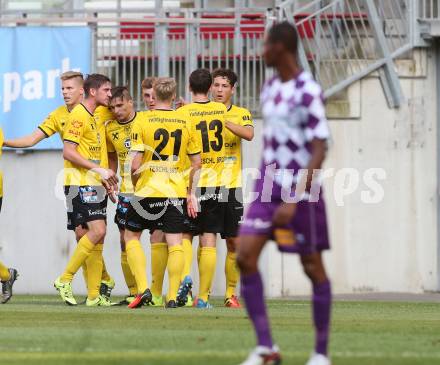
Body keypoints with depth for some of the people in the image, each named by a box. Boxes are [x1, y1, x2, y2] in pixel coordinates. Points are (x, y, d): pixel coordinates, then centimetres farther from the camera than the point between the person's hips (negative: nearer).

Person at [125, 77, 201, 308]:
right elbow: (196, 163, 8)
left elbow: (135, 164, -10)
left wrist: (135, 185, 8)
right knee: (175, 243, 3)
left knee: (131, 236, 13)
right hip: (177, 192, 2)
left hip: (147, 191, -2)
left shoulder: (142, 122, -6)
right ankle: (172, 296, -2)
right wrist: (191, 193, 17)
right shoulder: (186, 123, 5)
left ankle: (143, 288, 0)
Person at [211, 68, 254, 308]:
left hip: (231, 186, 0)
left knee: (233, 242, 1)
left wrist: (222, 120, -25)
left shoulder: (241, 114, 6)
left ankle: (231, 293, 8)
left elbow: (249, 134, -14)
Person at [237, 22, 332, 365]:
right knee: (245, 256, -9)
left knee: (313, 267, 3)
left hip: (303, 191, -7)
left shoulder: (309, 92, -16)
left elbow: (319, 151, -20)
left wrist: (294, 201, -26)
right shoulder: (270, 88, 10)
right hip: (269, 188, 7)